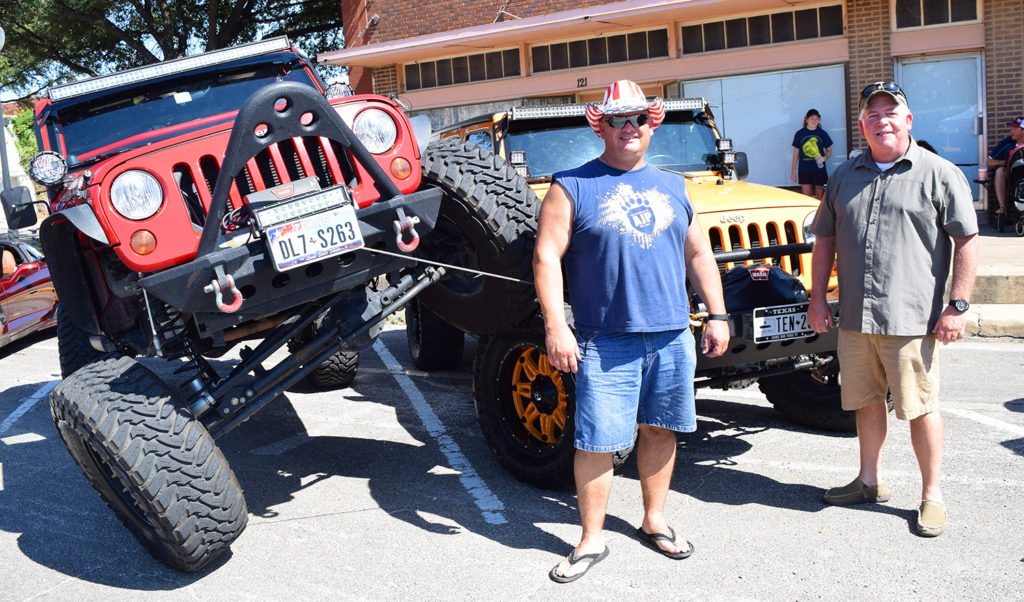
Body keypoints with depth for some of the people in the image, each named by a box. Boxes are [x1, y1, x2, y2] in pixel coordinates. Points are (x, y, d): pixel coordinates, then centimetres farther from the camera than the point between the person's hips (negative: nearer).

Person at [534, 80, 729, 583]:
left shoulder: (673, 187, 14)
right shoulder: (573, 187, 0)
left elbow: (698, 255, 18)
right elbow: (546, 257, -7)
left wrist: (717, 316, 13)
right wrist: (555, 327, -15)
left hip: (672, 336, 4)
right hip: (604, 340, -4)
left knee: (660, 430, 13)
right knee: (595, 441, -2)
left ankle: (653, 521, 31)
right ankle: (591, 541, 13)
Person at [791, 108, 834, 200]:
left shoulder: (822, 133, 4)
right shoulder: (799, 134, 3)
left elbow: (829, 150, 13)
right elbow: (796, 154, 8)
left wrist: (825, 157, -11)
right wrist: (793, 172, 6)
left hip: (819, 169, 0)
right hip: (804, 170, 0)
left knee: (819, 197, 4)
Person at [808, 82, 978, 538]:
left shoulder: (938, 174, -2)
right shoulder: (845, 176, 12)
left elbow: (967, 241, -3)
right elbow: (825, 238, 16)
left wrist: (957, 305, -10)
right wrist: (817, 298, 10)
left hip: (911, 318, -4)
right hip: (854, 316, 5)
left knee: (920, 407, 2)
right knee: (866, 400, 15)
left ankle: (931, 496, 17)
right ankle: (869, 481, 31)